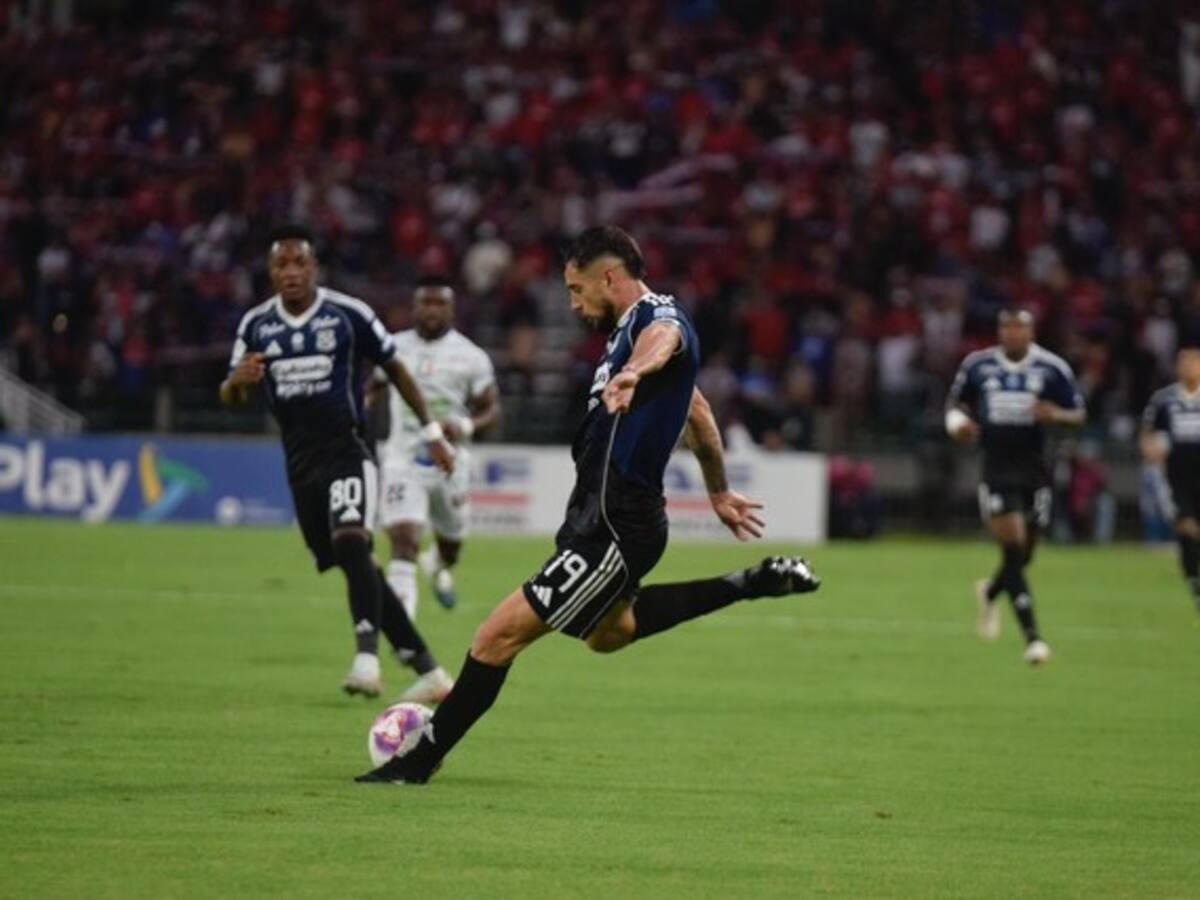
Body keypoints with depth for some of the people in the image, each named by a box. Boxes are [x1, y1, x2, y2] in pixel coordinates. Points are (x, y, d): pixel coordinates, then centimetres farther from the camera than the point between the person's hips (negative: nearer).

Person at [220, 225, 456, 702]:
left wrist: (431, 431, 7)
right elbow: (230, 398, 11)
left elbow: (395, 369, 6)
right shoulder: (256, 324, 6)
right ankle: (427, 670, 14)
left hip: (346, 448, -4)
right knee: (357, 569, 6)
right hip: (300, 460, 4)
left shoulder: (349, 314, -4)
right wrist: (238, 380, -14)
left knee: (350, 541, -28)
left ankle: (367, 658, -38)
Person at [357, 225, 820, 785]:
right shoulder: (632, 327, 16)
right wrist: (719, 494, 41)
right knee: (606, 631, 34)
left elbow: (662, 340, -44)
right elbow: (697, 412, 30)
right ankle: (755, 583, 31)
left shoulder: (658, 317, -15)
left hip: (614, 529, -11)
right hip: (601, 517, 11)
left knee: (500, 635, -11)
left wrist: (633, 372, -67)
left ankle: (420, 761, -2)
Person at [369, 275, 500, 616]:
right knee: (403, 538, -20)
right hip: (403, 458, -1)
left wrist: (465, 426, -19)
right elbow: (376, 392, 21)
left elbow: (492, 410, -1)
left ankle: (439, 566, 57)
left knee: (451, 541, 19)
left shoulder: (470, 356, -3)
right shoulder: (395, 348, 3)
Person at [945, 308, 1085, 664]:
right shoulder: (977, 365, 2)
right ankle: (1031, 635, -14)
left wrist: (1056, 415, -18)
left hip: (1034, 470, 1)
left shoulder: (1052, 368, -1)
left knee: (1024, 554, 10)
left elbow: (1079, 415, 4)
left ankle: (990, 592, 44)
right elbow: (956, 401, 18)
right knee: (1013, 548, -14)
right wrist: (957, 421, -4)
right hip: (997, 470, -1)